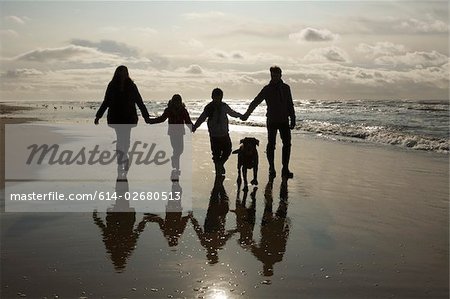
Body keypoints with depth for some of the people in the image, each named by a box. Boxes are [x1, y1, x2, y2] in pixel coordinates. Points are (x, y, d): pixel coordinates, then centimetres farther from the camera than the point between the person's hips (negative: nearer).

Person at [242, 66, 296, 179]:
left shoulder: (286, 88, 7)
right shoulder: (267, 89, 0)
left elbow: (290, 105, 13)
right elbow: (255, 102, 2)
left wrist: (292, 120, 10)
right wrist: (246, 114, -3)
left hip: (284, 121, 2)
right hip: (272, 121, -2)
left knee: (287, 144, -3)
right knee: (271, 144, -1)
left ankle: (285, 169, 3)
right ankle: (271, 169, 9)